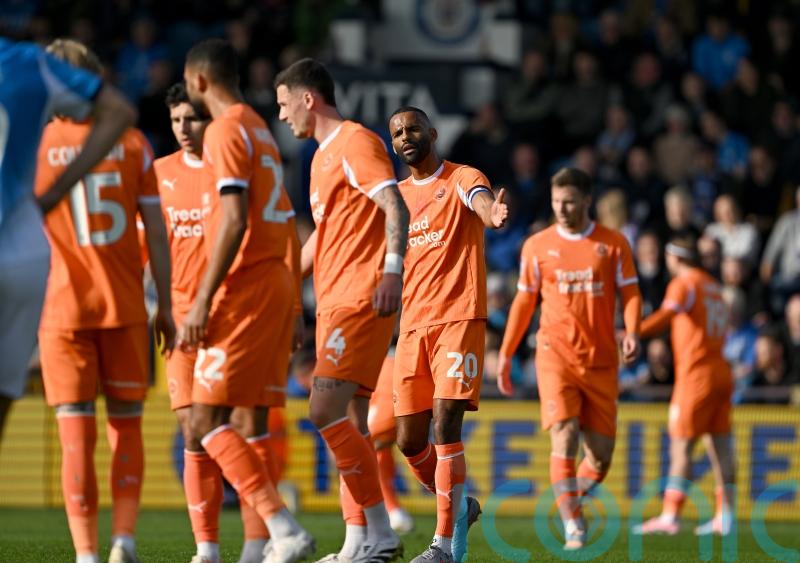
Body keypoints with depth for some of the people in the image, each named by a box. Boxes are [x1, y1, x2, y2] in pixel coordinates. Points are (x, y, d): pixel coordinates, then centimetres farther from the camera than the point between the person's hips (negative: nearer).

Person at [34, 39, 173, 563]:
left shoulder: (35, 144, 0)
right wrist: (165, 306, 9)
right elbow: (156, 232, 2)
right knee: (127, 426, 11)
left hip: (63, 308, -1)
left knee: (77, 435, 1)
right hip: (125, 306, 1)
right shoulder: (130, 141, 3)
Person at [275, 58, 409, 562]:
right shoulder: (324, 156, 23)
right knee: (350, 422, 6)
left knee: (326, 410, -18)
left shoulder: (356, 142, -7)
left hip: (360, 299, -10)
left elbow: (396, 208, -19)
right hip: (334, 303, 10)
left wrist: (392, 269, -32)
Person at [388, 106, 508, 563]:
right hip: (413, 324, 6)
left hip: (459, 318, -6)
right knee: (410, 440, 4)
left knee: (445, 425, -15)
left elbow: (480, 199, -26)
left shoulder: (462, 180, -2)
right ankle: (459, 506, 29)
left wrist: (493, 215, -50)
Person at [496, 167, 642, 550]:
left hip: (600, 360, 1)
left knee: (600, 452, 1)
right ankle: (573, 527, -18)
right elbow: (524, 301, 12)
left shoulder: (613, 244, 5)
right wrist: (505, 353, 10)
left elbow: (630, 293, 4)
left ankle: (571, 501, 27)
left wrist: (632, 333, -16)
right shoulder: (537, 246, 6)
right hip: (556, 355, -1)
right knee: (564, 436, -18)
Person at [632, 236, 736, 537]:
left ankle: (670, 515, -15)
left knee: (681, 447, -10)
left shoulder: (684, 284, -7)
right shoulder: (713, 286, 19)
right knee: (719, 445, 7)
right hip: (721, 373, 8)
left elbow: (666, 315, -25)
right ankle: (725, 515, 6)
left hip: (696, 376, -8)